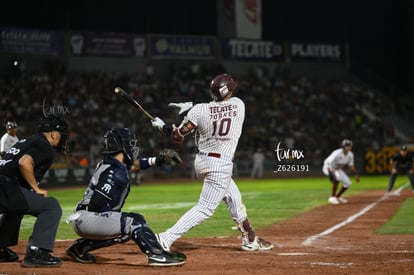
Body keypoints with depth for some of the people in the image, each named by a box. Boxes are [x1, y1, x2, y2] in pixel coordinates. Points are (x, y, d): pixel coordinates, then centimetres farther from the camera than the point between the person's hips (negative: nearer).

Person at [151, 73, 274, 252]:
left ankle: (250, 240, 35)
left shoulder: (199, 110, -8)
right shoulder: (238, 105, -6)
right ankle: (165, 239, -18)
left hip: (201, 161, 5)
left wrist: (162, 126, 9)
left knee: (233, 198, 22)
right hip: (220, 165, -5)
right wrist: (192, 107, 6)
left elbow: (177, 137, -7)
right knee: (205, 208, -5)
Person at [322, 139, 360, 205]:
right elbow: (329, 163, -38)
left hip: (338, 169, 8)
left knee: (348, 183, -1)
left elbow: (351, 166, 4)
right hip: (328, 168, -8)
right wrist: (331, 173, -54)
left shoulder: (350, 154, -9)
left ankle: (338, 197, 23)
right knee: (337, 177, -37)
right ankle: (332, 197, -24)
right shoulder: (337, 153, -33)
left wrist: (355, 175, -7)